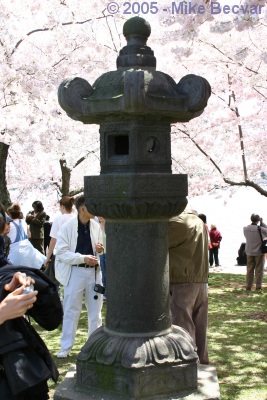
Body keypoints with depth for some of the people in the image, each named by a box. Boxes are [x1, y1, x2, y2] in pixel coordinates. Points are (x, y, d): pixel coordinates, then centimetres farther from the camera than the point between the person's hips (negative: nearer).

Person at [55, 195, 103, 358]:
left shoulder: (97, 226, 2)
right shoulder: (67, 227, -8)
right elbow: (61, 252, -11)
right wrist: (83, 258, -19)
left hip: (95, 271, 3)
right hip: (75, 272, -3)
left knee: (95, 311, 12)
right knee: (71, 311, 5)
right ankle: (66, 347, 16)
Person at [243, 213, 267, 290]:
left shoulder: (245, 229, -5)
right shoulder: (260, 229, -18)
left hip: (249, 252, 4)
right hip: (259, 252, -4)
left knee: (249, 270, 10)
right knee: (259, 270, 4)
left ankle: (248, 287, 11)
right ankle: (258, 287, 5)